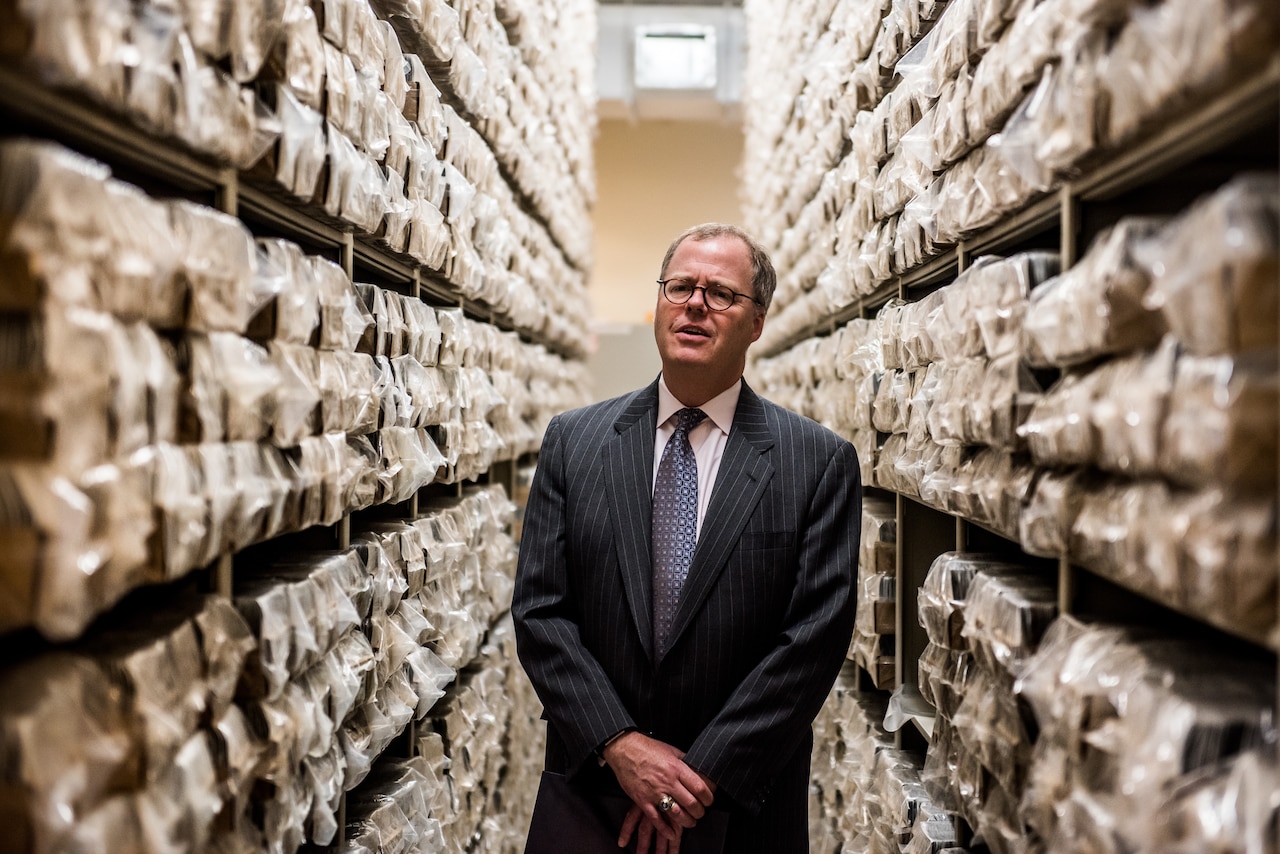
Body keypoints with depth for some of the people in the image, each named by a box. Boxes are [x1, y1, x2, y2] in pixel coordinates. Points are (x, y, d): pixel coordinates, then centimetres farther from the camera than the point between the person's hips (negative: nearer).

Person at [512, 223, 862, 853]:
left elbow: (816, 635, -11)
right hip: (590, 788, 2)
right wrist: (619, 745, -13)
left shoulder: (821, 462, -6)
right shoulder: (572, 441, 0)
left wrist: (705, 777, -15)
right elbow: (539, 610, -4)